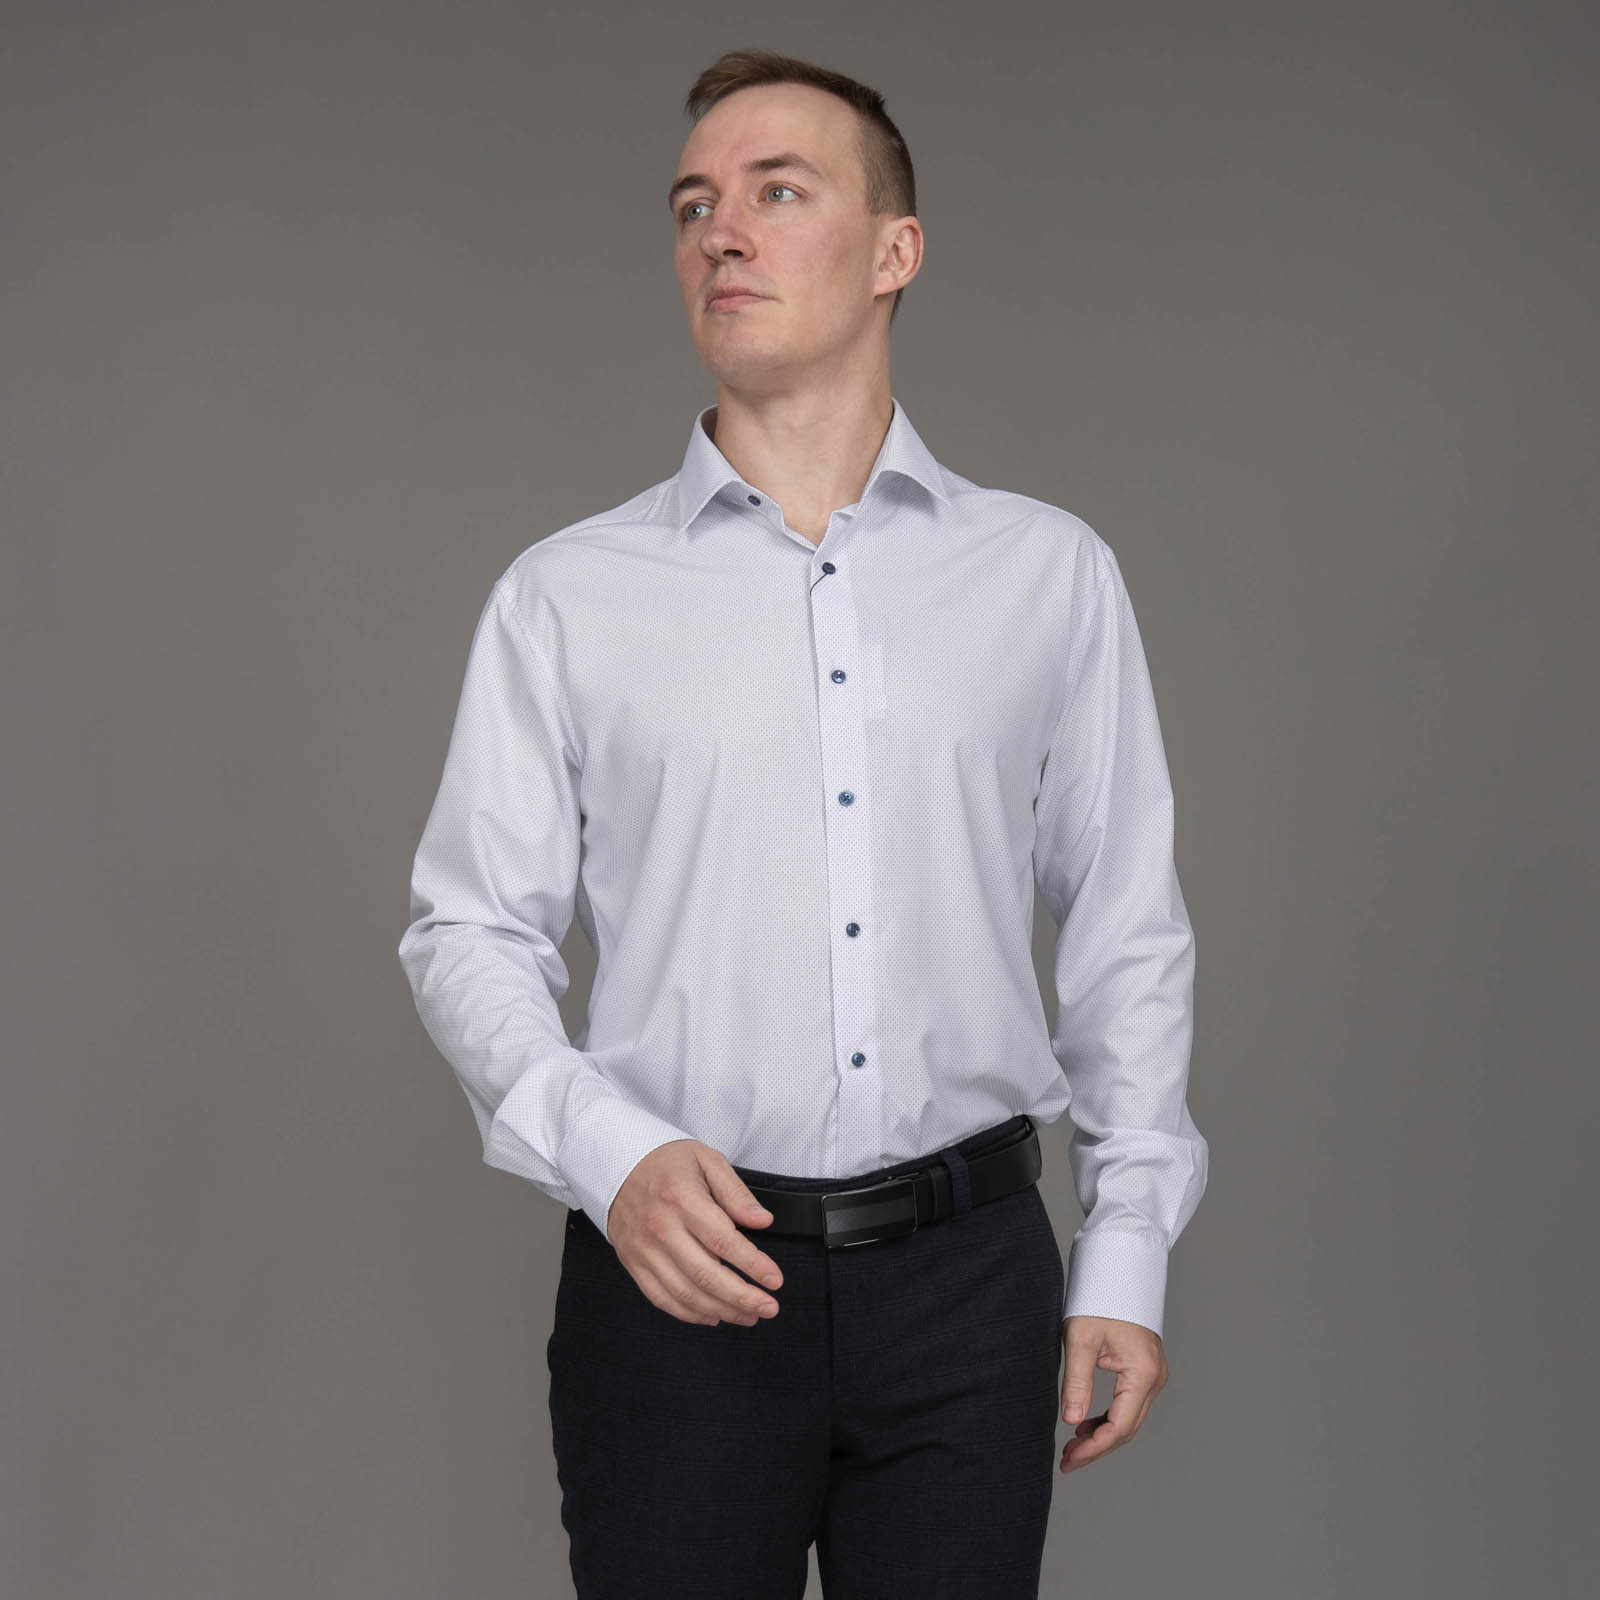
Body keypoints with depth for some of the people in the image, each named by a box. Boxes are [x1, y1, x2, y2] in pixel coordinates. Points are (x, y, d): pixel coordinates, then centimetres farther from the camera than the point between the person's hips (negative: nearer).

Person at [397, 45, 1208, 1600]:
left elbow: (1127, 931, 8)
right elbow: (469, 930, 3)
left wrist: (1126, 1259, 4)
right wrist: (609, 1153, -13)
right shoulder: (565, 596, 3)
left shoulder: (1051, 573, 5)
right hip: (677, 1272, -1)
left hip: (968, 1283, 1)